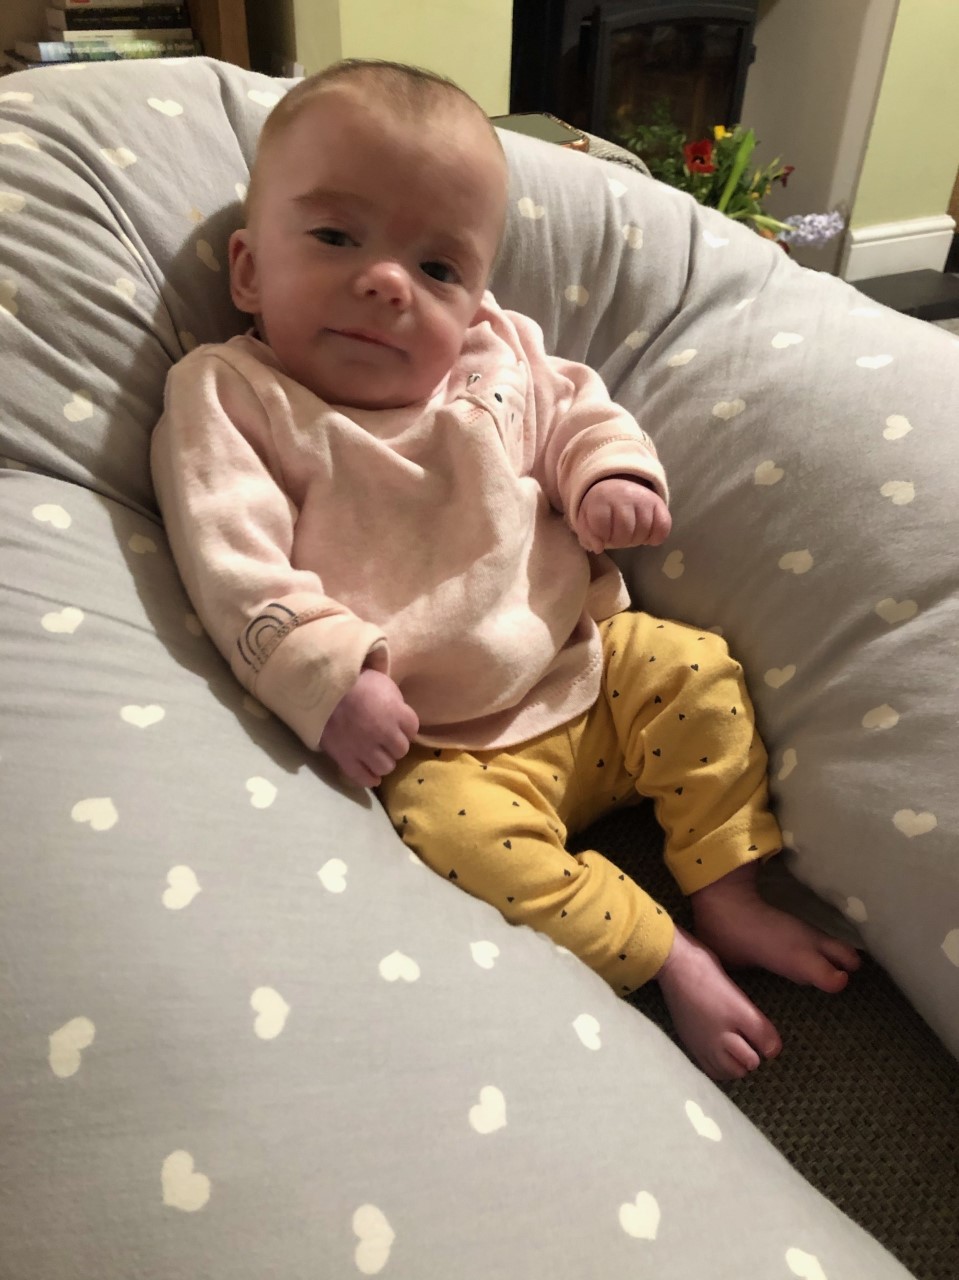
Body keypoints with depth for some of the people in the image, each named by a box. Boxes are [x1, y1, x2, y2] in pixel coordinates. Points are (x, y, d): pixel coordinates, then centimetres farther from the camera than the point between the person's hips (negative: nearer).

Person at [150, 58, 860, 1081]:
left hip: (582, 659, 6)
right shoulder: (227, 396, -10)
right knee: (464, 836, -27)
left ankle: (729, 902, 10)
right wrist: (330, 679, -27)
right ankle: (673, 962, -7)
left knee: (696, 670, -1)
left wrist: (612, 476, -8)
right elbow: (236, 568, -18)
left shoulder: (502, 358, 3)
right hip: (441, 742, -5)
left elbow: (580, 413, 15)